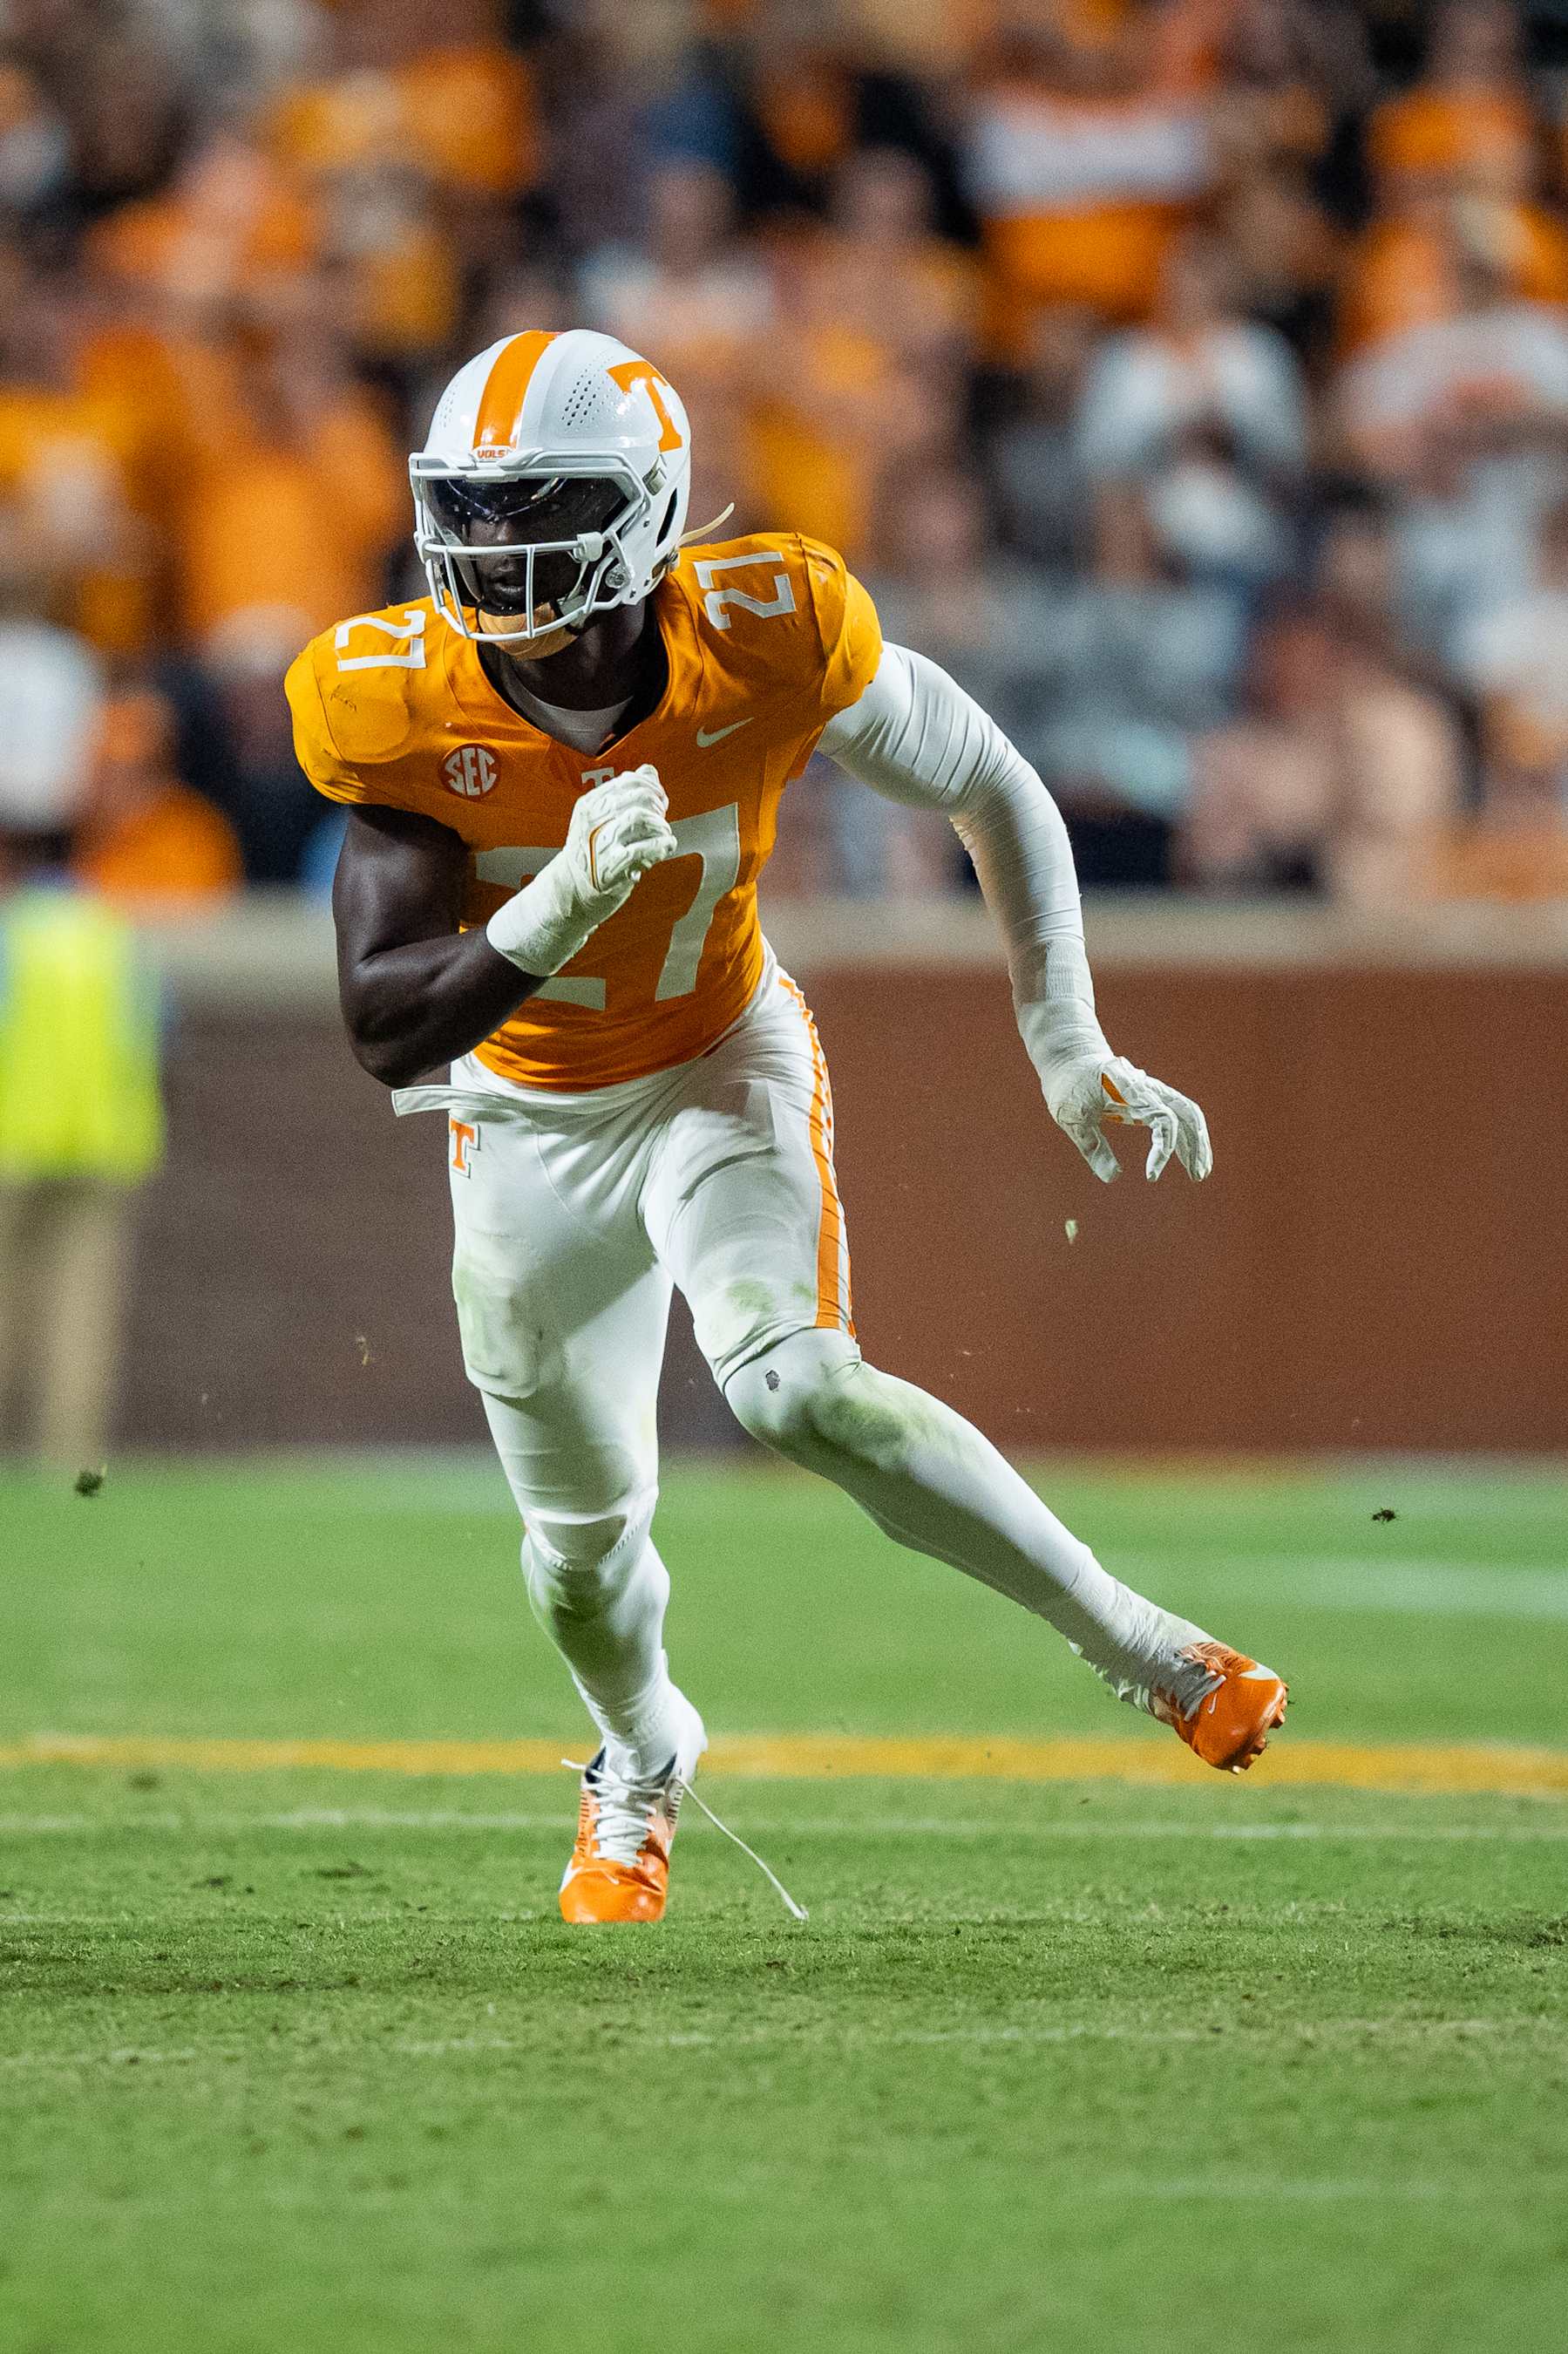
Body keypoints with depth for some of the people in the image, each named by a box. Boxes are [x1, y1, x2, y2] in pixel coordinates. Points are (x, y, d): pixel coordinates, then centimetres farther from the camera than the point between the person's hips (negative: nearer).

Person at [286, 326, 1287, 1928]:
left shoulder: (763, 641, -27)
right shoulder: (405, 709, -26)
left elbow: (994, 793, -10)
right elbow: (387, 1032, -28)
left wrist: (1071, 1053, -9)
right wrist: (564, 899, -43)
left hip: (720, 1062, -2)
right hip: (531, 1118, 2)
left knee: (793, 1389, -29)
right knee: (583, 1533, 14)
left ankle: (1137, 1646, -16)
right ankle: (644, 1763, 48)